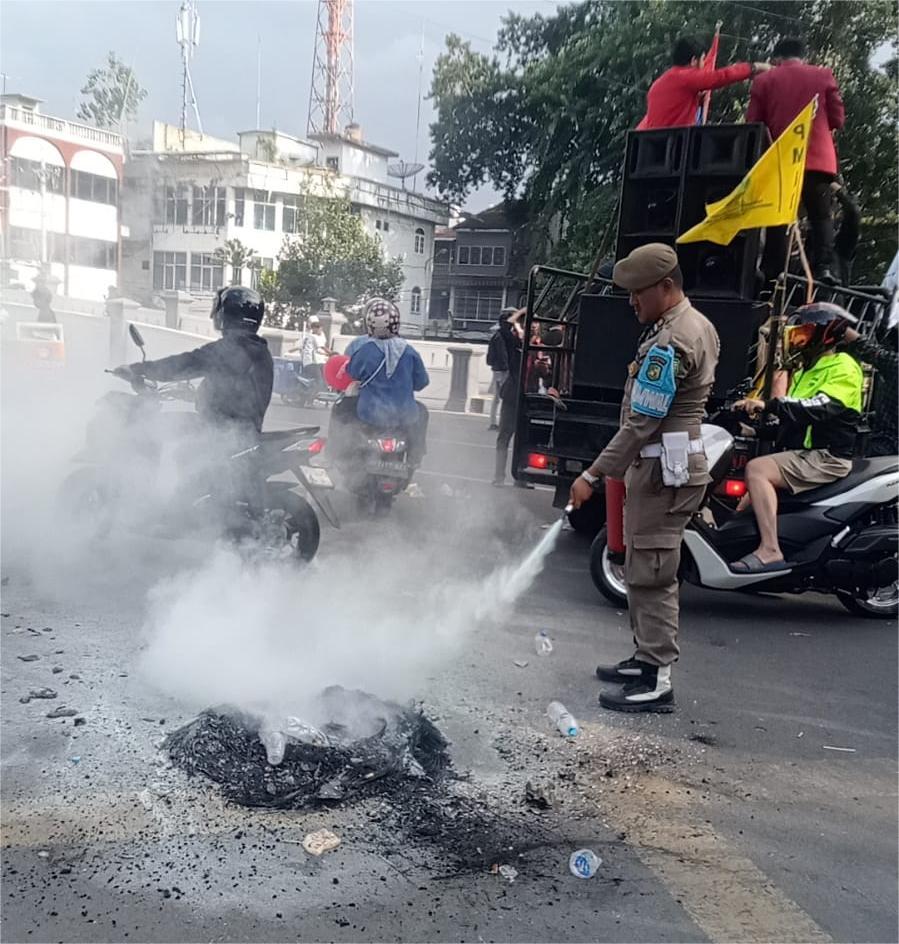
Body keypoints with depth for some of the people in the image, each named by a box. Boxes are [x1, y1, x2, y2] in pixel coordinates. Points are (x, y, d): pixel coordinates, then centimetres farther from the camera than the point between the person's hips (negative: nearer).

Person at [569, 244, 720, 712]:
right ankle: (646, 658, 28)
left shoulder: (669, 343, -20)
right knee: (642, 569, 17)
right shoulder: (698, 325, 14)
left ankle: (658, 681, 2)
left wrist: (592, 475, -19)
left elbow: (641, 422, -23)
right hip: (674, 461, 11)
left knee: (651, 575, -5)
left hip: (663, 470, -11)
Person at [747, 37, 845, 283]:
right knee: (821, 216, 5)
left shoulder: (763, 81, 7)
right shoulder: (823, 76, 8)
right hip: (818, 158, 0)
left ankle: (772, 272, -2)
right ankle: (823, 267, -8)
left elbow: (753, 124, 3)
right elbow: (837, 119, 8)